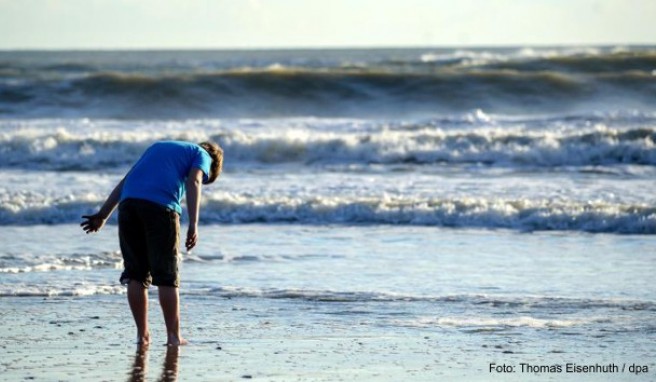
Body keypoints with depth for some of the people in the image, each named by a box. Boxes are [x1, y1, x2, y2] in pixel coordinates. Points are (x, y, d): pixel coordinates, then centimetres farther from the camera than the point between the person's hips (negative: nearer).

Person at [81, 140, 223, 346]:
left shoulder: (158, 147, 35)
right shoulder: (202, 155, 18)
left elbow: (124, 182, 29)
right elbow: (193, 183, -3)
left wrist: (102, 215, 26)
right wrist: (193, 225, -13)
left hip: (129, 203, 5)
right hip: (161, 206, -5)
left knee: (135, 275, 10)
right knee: (167, 277, 2)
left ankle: (142, 334, 11)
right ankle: (173, 335, 3)